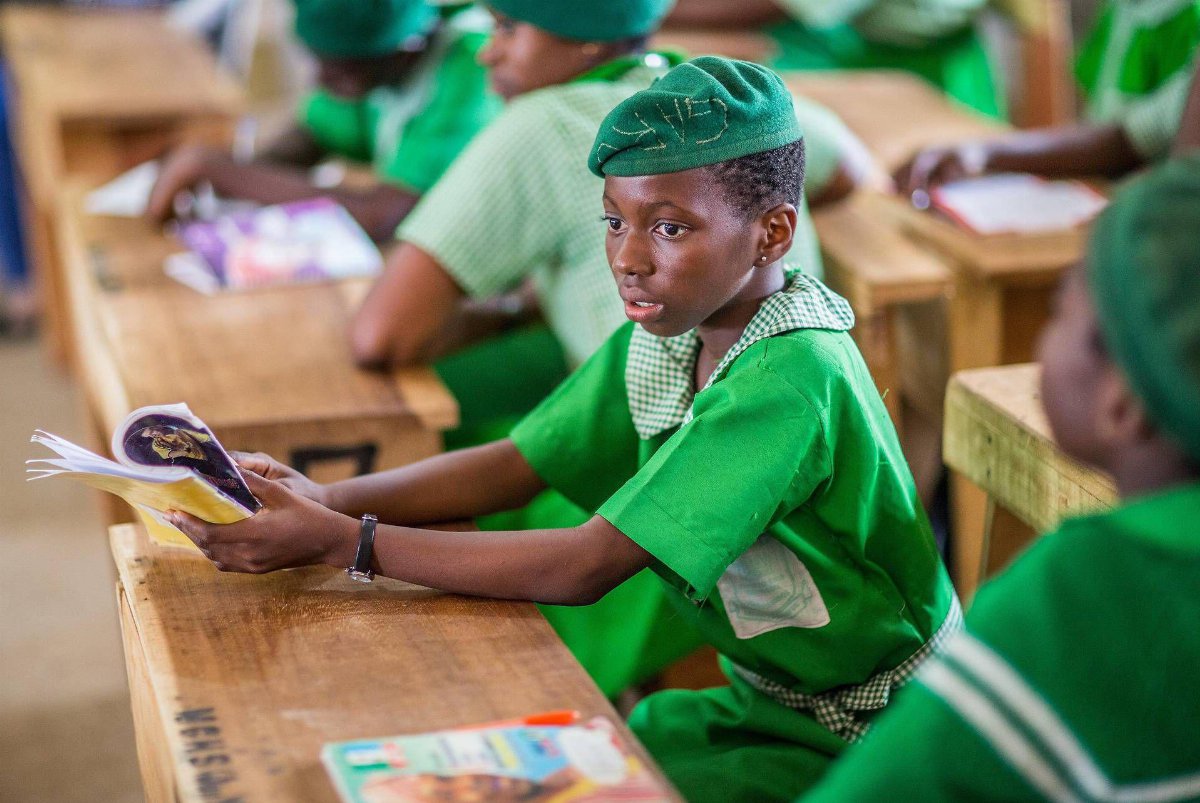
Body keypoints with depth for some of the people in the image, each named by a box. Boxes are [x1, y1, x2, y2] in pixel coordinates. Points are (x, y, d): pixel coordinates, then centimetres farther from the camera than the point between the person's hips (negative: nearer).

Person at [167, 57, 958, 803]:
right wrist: (327, 499, -18)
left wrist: (338, 542, -32)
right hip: (764, 701, 7)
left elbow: (585, 567, -32)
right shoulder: (666, 334, -2)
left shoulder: (789, 383, -29)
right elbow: (510, 468, -2)